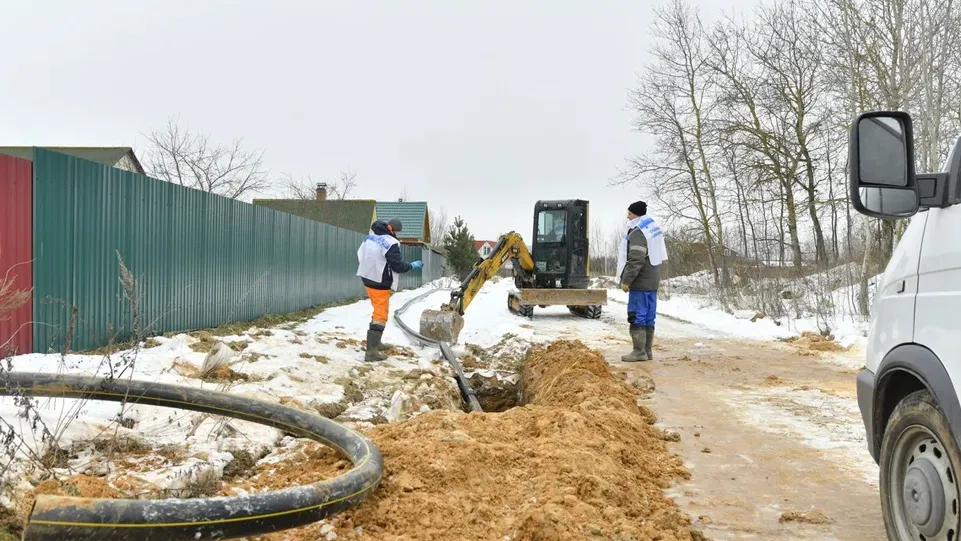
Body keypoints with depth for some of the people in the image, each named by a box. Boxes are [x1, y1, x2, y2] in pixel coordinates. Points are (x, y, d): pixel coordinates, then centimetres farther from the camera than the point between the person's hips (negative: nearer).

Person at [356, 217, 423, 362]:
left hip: (368, 279, 9)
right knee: (380, 315, -6)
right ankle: (372, 351, -11)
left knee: (379, 311, 23)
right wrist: (412, 265, 1)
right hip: (380, 283, -9)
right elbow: (398, 266, -16)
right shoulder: (391, 243, -20)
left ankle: (375, 342, 32)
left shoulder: (369, 237, 6)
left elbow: (360, 256, 16)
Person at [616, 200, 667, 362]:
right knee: (648, 317, 10)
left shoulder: (637, 232, -15)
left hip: (641, 282, -10)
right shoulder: (652, 228, 16)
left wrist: (626, 279, -16)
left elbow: (636, 260, -22)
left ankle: (639, 351, -6)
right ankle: (648, 350, 13)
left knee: (637, 317, -6)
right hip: (651, 280, 10)